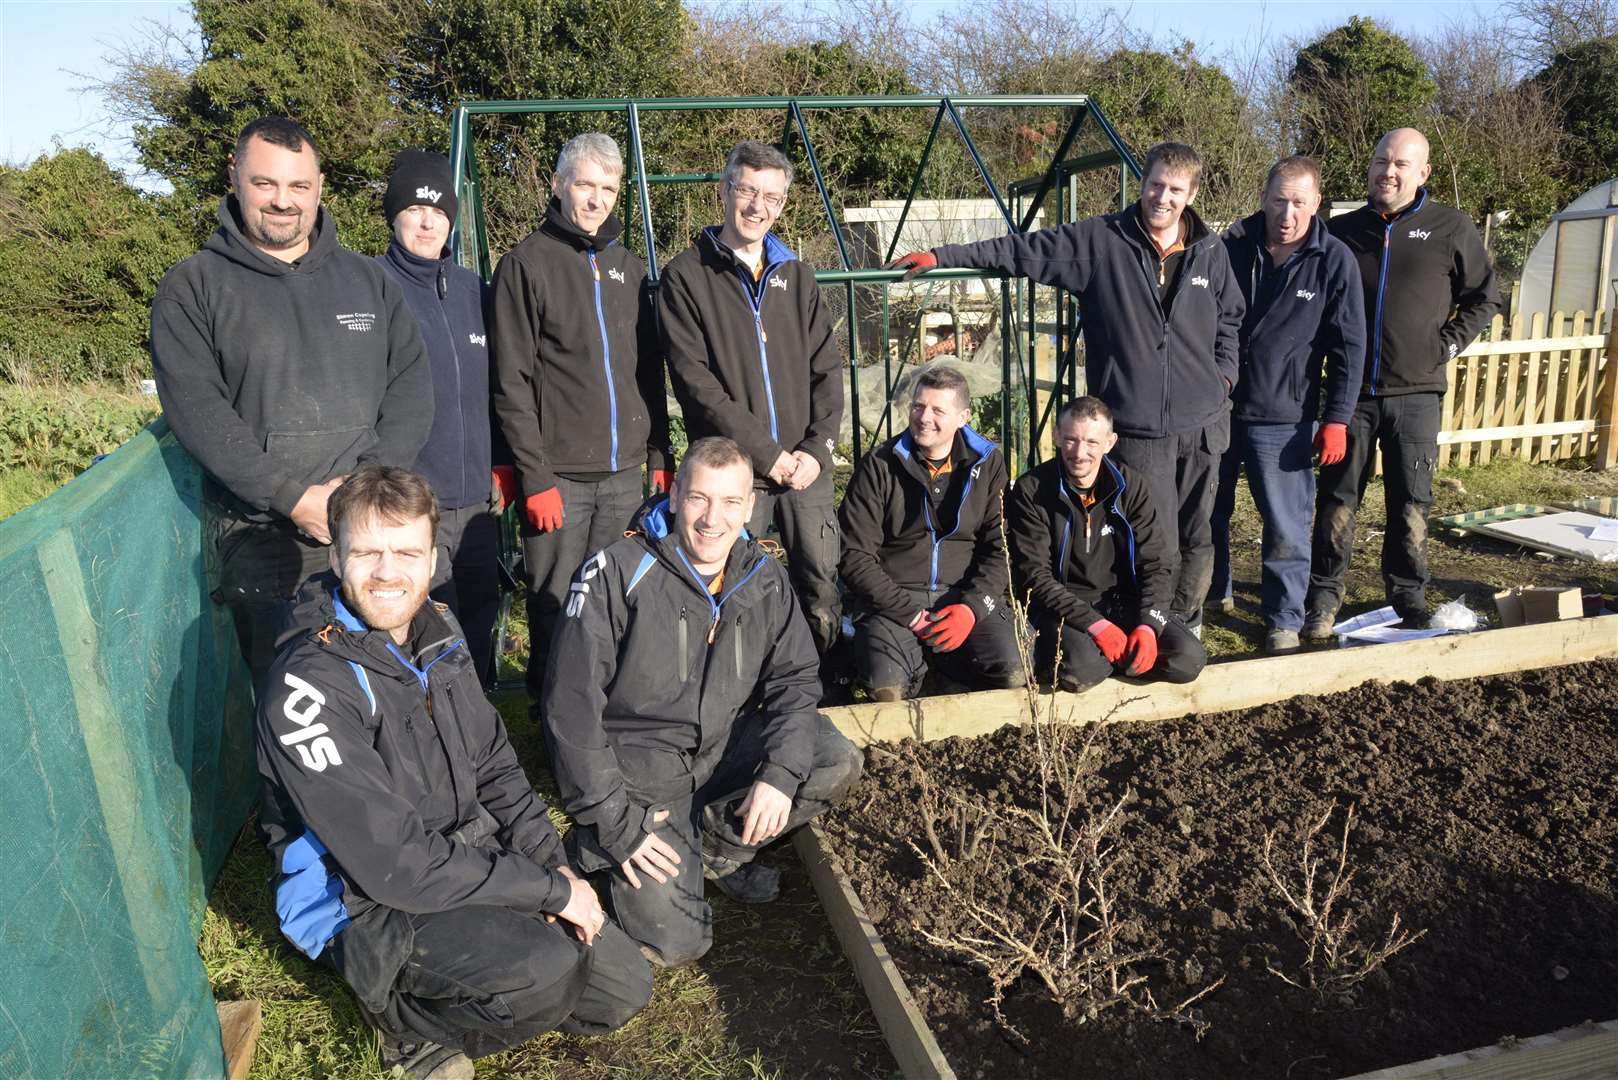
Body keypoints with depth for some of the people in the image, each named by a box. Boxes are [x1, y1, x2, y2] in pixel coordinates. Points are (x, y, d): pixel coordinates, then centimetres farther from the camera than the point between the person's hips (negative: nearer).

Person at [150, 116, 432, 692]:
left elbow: (411, 384, 4)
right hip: (261, 543, -2)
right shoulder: (191, 289, 2)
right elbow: (196, 410, -8)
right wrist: (296, 499, -16)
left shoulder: (368, 279, 11)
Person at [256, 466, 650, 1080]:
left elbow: (495, 768, 9)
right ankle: (405, 1019, -1)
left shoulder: (435, 633, 0)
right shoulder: (309, 687, -25)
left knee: (623, 989, 5)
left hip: (467, 864, 7)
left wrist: (553, 867, -6)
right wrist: (549, 891, -21)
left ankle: (443, 990, 18)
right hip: (364, 905, -7)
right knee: (547, 972, -30)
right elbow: (394, 866, -26)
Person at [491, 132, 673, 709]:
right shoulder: (527, 262, -2)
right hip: (559, 476, -4)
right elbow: (512, 384, -7)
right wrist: (535, 476, -12)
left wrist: (661, 457, 10)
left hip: (624, 474, 5)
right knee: (556, 608, 1)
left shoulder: (629, 267, 15)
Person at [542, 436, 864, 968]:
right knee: (676, 943, -13)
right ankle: (596, 848, 16)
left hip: (725, 748, 5)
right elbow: (571, 705, -17)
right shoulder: (616, 574, -19)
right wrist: (614, 822, -17)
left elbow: (796, 678, 1)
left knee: (837, 763, -17)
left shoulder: (763, 578, -2)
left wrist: (782, 771, -17)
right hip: (640, 770, -5)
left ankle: (717, 847, 5)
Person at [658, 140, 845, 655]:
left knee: (823, 583, 5)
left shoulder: (796, 275, 14)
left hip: (806, 464, 4)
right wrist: (766, 452, -12)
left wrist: (816, 449, -5)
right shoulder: (687, 275, 0)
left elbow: (827, 369, 11)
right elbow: (695, 380, -8)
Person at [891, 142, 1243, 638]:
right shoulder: (1099, 240, -4)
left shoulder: (1211, 251, 7)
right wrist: (941, 256, -7)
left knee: (1198, 536, 13)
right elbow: (1021, 250, -3)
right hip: (1138, 426, -4)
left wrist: (1224, 371, 10)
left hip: (1203, 421, 4)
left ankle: (1187, 624, 33)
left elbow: (1230, 318, 23)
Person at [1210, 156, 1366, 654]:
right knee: (1208, 511, 15)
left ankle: (1284, 621, 12)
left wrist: (1336, 418, -8)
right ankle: (1212, 592, 35)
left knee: (1286, 527, -2)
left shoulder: (1334, 261, -5)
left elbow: (1348, 347, -4)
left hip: (1283, 416, -3)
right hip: (1216, 405, 3)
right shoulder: (1232, 245, 1)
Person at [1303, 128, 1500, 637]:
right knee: (1337, 498, 3)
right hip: (1350, 390, 1)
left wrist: (1448, 343, 2)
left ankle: (1409, 597, 20)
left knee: (1411, 502, 6)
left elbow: (1484, 297, 12)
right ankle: (1323, 596, 12)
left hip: (1415, 392, 0)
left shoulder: (1452, 228, 4)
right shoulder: (1342, 231, 7)